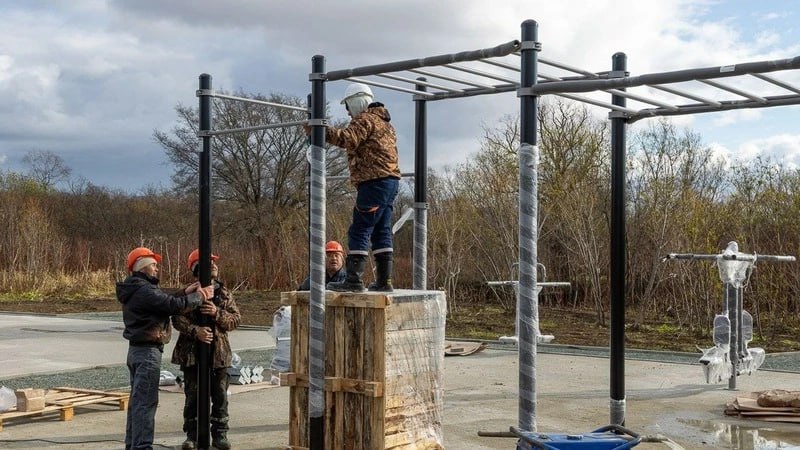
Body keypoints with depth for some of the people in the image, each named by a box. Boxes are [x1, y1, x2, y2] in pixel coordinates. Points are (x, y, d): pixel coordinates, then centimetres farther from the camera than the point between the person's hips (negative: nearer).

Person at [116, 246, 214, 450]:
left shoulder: (136, 290, 13)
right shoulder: (144, 290, -19)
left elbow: (164, 302, 10)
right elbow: (175, 305, -23)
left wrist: (185, 293, 1)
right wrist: (200, 296, -10)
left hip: (136, 349, 11)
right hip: (147, 351, -11)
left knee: (137, 400, 17)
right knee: (146, 402, -7)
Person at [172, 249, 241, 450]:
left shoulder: (224, 293, 6)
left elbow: (236, 319, -2)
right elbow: (178, 318, -13)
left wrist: (217, 313, -20)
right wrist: (196, 331, -28)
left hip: (219, 352, 2)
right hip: (192, 352, -2)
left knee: (220, 397, 7)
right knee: (193, 397, 7)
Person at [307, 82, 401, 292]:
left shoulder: (365, 119, -6)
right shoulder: (384, 122, 26)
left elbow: (348, 139, -24)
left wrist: (321, 131, -28)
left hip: (375, 182, -10)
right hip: (390, 180, 10)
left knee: (359, 231, -10)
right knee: (381, 232, 10)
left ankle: (354, 280, -13)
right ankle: (384, 280, 11)